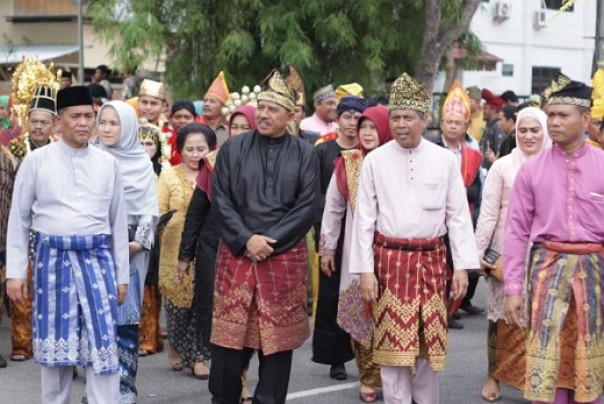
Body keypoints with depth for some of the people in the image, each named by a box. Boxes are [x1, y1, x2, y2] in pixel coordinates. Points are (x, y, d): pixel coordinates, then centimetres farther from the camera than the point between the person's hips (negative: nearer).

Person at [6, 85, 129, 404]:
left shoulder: (108, 163, 6)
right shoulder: (37, 161, 0)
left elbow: (118, 222, 10)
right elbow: (19, 219, 4)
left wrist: (121, 275, 10)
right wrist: (15, 272, 0)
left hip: (97, 257, 1)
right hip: (53, 257, -1)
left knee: (103, 344, -3)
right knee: (56, 341, 7)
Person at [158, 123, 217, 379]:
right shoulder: (169, 175, 5)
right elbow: (158, 213, 4)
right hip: (177, 252, 0)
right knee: (178, 306, 3)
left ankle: (198, 355, 15)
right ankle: (177, 347, 30)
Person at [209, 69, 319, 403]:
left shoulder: (304, 154, 4)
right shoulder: (232, 149, 5)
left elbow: (308, 206, -2)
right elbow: (220, 201, 1)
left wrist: (271, 241, -11)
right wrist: (246, 239, -12)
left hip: (285, 256, 0)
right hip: (237, 252, 0)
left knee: (278, 334, 4)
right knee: (230, 330, 2)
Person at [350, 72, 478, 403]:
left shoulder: (445, 160, -1)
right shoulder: (374, 161, -2)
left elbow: (458, 216, 1)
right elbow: (364, 217, -1)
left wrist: (462, 266, -4)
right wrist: (365, 270, -5)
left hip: (431, 260, 1)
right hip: (389, 260, -1)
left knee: (428, 339, 10)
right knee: (392, 341, 4)